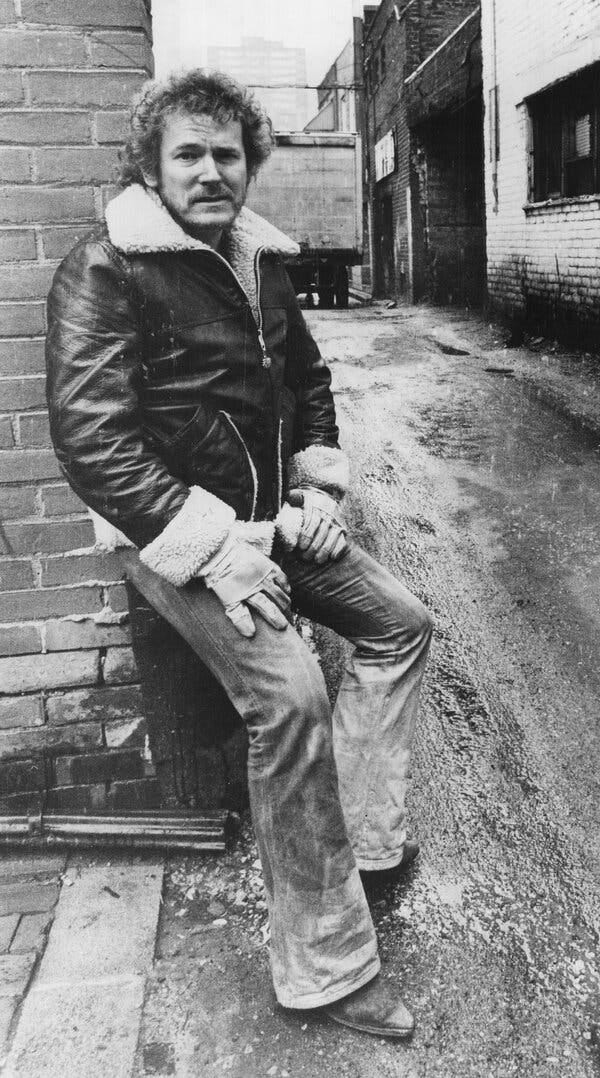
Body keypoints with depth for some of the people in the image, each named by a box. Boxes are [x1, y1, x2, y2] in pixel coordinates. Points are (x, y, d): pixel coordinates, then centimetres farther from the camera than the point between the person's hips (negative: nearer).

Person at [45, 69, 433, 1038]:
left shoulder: (261, 264, 12)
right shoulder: (104, 272, -13)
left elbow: (309, 382, 22)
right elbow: (91, 438, -22)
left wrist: (319, 491, 6)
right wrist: (215, 549, -26)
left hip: (268, 519, 9)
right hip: (175, 535, -8)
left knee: (400, 625, 9)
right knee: (289, 695, -25)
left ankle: (367, 837, 19)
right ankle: (326, 969, -8)